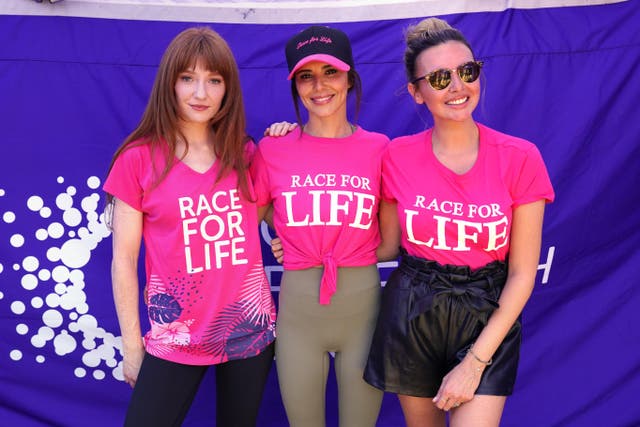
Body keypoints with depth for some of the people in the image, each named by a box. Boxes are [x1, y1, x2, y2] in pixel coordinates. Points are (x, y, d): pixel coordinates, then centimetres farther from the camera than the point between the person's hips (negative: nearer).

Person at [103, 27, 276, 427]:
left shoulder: (245, 153, 3)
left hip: (250, 329, 3)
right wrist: (132, 346, -1)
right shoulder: (138, 159, -7)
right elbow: (124, 260, -4)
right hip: (175, 338, -3)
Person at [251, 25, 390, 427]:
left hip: (363, 303, 0)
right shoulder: (273, 149, -1)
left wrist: (350, 253, -1)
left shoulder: (379, 148, -1)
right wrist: (297, 248, -1)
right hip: (298, 305, 0)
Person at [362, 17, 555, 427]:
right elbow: (389, 243, 6)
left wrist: (475, 362, -11)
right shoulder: (398, 156, -6)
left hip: (488, 319, -1)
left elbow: (522, 273, -8)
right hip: (411, 315, 2)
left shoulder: (520, 158, -11)